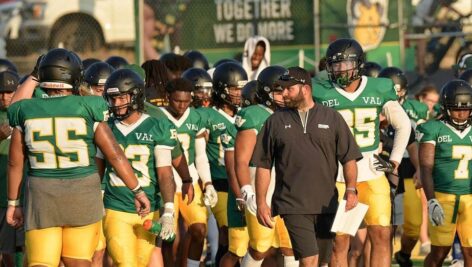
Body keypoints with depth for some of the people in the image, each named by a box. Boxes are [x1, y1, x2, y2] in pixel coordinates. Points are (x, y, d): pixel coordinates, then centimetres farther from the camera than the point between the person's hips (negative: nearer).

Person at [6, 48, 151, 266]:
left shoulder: (26, 112, 1)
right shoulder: (87, 109, -4)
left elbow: (15, 163, 6)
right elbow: (115, 155, -4)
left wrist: (13, 203, 17)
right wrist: (138, 191, 5)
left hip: (42, 197, 1)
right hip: (83, 196, -1)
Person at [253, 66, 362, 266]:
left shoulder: (332, 118, 8)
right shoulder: (276, 122, 8)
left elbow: (349, 158, 6)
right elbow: (263, 165, 8)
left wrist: (351, 190, -9)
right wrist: (261, 203, 2)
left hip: (327, 204, 2)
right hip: (293, 205, -2)